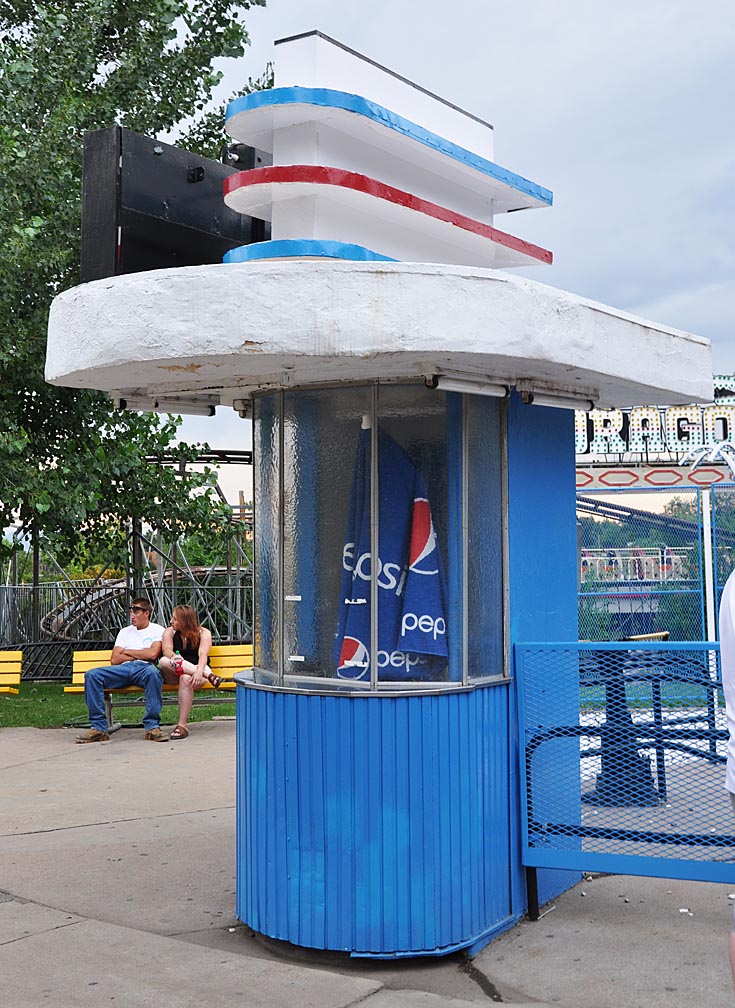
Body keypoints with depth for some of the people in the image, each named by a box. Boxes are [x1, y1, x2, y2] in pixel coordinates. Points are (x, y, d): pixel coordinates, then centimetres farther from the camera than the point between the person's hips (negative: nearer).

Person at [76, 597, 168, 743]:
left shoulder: (158, 630, 14)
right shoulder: (125, 632, 27)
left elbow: (153, 654, -5)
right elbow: (114, 660, 14)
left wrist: (128, 652, 7)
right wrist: (141, 655, 6)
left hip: (144, 668, -4)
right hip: (124, 669, 4)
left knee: (153, 673, -42)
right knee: (92, 675, -21)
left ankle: (152, 726, -38)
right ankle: (98, 728, -23)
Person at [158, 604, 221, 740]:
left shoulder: (203, 633, 0)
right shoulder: (169, 632, 9)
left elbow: (203, 655, -16)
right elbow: (167, 650, -10)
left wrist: (199, 671, -37)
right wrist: (174, 656, -36)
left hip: (196, 670, -2)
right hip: (173, 675, 3)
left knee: (186, 679, -39)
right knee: (164, 662, -32)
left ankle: (182, 725, -35)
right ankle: (209, 675, -32)